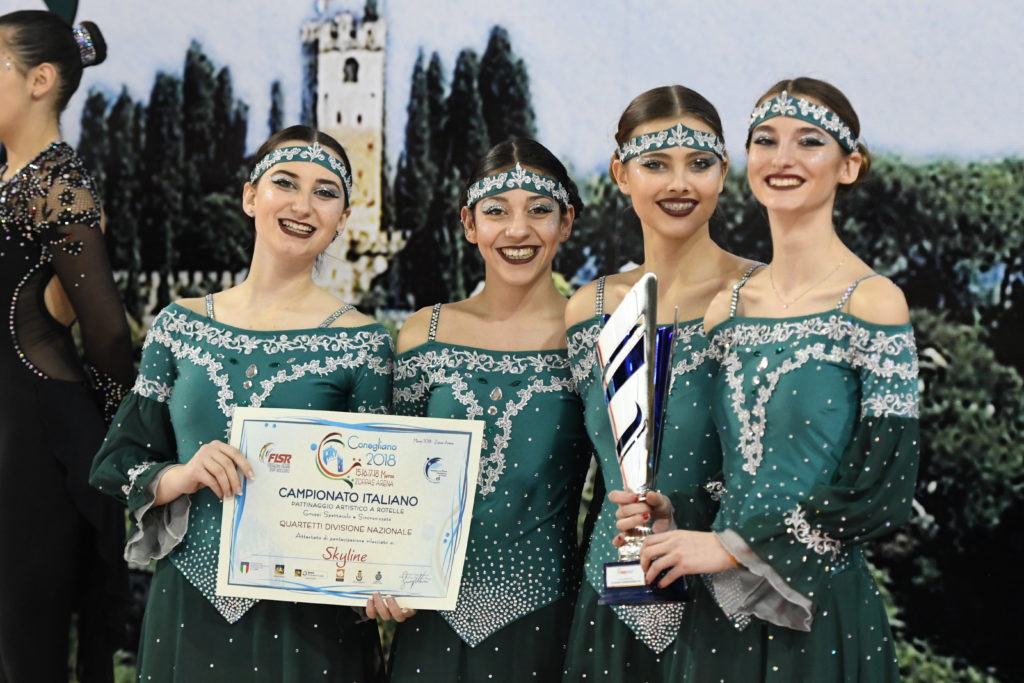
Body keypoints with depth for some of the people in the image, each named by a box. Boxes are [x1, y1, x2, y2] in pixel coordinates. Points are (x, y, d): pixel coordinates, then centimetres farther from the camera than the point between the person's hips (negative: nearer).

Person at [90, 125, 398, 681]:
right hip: (187, 609, 2)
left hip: (307, 616, -2)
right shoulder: (179, 326, 4)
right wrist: (180, 477, -14)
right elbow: (116, 464, 6)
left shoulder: (361, 342, -4)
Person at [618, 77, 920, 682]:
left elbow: (882, 487, -15)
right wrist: (674, 517, -5)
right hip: (725, 611, 5)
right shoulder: (726, 308, 7)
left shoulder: (873, 302, -10)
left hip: (824, 613, -5)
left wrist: (732, 547, -13)